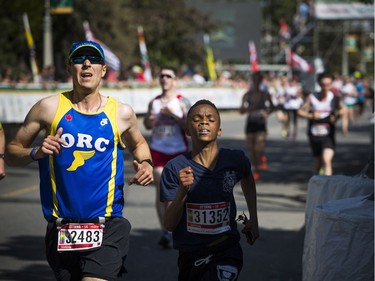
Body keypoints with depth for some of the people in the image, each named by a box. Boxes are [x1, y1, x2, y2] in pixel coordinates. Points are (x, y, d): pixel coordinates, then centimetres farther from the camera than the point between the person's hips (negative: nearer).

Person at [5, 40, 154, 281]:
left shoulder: (121, 113, 4)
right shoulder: (49, 108, 0)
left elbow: (138, 144, 25)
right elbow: (12, 151, 6)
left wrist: (145, 163, 5)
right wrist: (36, 153, -14)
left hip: (107, 228, -1)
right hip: (61, 230, 1)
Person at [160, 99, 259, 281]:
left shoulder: (235, 160, -5)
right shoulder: (175, 168, -10)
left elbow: (247, 180, 21)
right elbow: (169, 224, -12)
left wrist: (253, 219, 18)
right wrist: (182, 191, -26)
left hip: (227, 251, -1)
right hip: (190, 255, 1)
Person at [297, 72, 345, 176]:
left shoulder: (334, 98, -3)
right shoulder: (312, 97, -4)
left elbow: (342, 110, 14)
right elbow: (300, 111, -1)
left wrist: (337, 115, -7)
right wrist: (311, 115, -18)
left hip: (328, 135, -1)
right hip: (314, 134, 1)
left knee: (327, 160, -20)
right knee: (318, 161, 16)